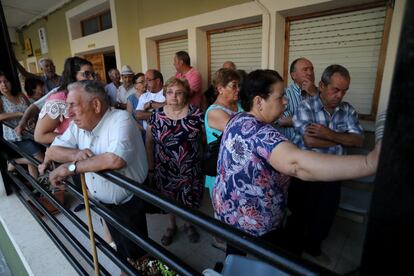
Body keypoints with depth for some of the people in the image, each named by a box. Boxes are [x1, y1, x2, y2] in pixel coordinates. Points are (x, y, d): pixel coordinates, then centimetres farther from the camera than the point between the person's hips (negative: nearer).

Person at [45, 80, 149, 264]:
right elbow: (51, 152, 0)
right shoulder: (78, 125, -2)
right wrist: (76, 154, -22)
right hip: (102, 203, 7)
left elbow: (115, 160, -41)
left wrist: (72, 167, -28)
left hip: (129, 205, -7)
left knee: (137, 254, 14)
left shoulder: (121, 119, -27)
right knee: (120, 248, 28)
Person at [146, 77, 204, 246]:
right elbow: (149, 142, 1)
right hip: (165, 170, 2)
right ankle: (172, 226, 47)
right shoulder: (156, 116, -6)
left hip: (190, 170, -1)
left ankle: (188, 224, 46)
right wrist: (151, 167, 1)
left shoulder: (196, 114, -11)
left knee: (189, 200, 17)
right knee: (169, 200, 20)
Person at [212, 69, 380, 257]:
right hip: (252, 223, -8)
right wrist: (369, 163, -53)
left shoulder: (238, 120, -1)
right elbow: (296, 163, -50)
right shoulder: (259, 134, -33)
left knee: (235, 255, 30)